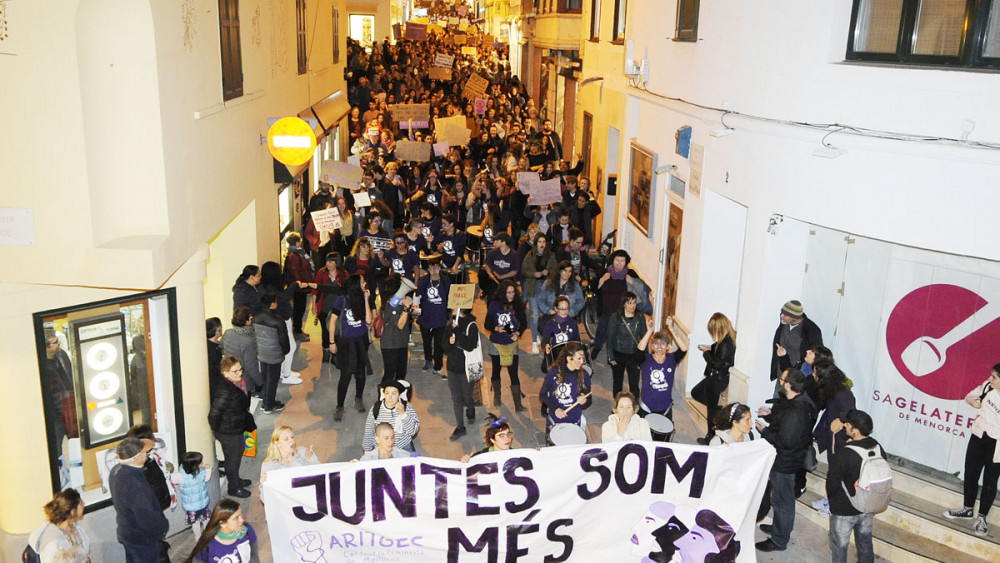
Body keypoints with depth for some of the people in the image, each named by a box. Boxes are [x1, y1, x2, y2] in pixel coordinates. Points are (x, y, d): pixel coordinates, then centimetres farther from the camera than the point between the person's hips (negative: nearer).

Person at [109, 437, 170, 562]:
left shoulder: (116, 471, -7)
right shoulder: (134, 485, -37)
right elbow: (147, 518, -31)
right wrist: (164, 524, -11)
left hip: (126, 532, 9)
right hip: (142, 538, -9)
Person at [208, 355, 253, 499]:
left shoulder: (240, 384, -4)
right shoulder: (226, 391, -33)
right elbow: (214, 414, -31)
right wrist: (217, 431, -17)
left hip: (238, 429, 9)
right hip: (228, 433, -9)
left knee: (239, 453, 27)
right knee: (232, 459, 10)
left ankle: (236, 479, 50)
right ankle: (234, 488, 31)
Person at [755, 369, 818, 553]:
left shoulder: (795, 412, -33)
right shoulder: (800, 401, -1)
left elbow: (786, 440, -32)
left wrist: (764, 431, -21)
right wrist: (770, 414, 7)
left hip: (785, 462, -10)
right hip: (784, 458, 10)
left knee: (782, 500, 7)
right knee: (781, 498, 27)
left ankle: (779, 541, 23)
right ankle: (779, 527, 47)